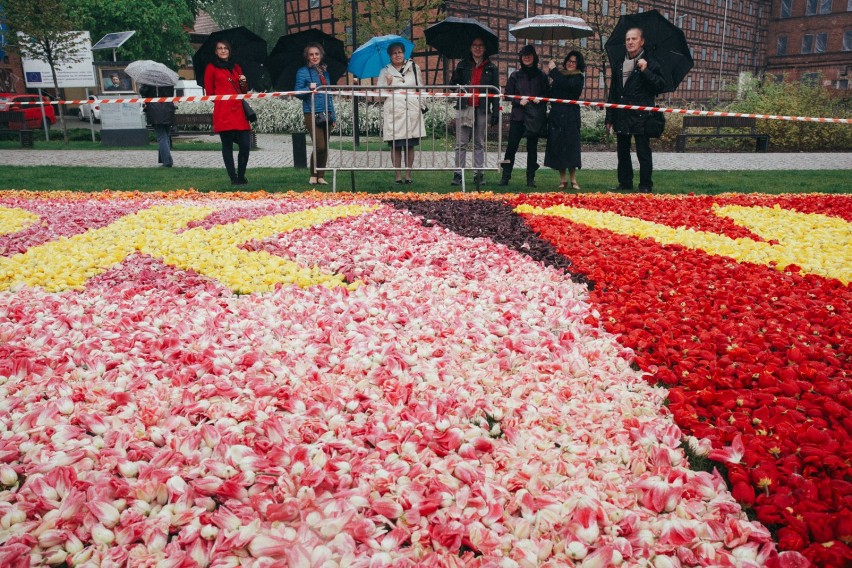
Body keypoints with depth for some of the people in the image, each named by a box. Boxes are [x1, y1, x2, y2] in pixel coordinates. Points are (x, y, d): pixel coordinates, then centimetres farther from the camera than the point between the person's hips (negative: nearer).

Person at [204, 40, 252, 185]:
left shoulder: (236, 67, 21)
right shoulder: (211, 68, 8)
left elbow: (244, 91, 23)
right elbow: (209, 92, 8)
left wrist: (244, 83, 5)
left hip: (239, 111, 4)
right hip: (223, 112, -4)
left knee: (245, 145, -6)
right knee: (227, 146, -2)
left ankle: (241, 176, 9)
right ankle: (233, 178, 5)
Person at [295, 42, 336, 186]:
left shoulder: (324, 72, 18)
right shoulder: (303, 71, 1)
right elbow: (298, 92, -4)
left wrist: (333, 115, 16)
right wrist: (309, 88, -24)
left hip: (326, 114, 6)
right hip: (312, 114, -6)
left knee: (325, 147, 4)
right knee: (320, 146, -14)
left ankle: (321, 176, 13)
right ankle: (313, 176, 2)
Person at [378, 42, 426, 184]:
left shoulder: (414, 67, 15)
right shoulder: (385, 71, 11)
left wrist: (421, 103, 9)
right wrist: (388, 84, -8)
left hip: (412, 110, 1)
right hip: (394, 111, -1)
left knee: (410, 145, 1)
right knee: (396, 146, -4)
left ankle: (408, 175, 6)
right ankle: (398, 176, 1)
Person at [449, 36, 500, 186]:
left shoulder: (491, 68, 8)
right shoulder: (463, 65, 11)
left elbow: (495, 91, 5)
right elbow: (453, 84, 7)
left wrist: (496, 112, -2)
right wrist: (458, 73, -12)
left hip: (482, 109, 0)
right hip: (465, 108, 0)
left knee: (479, 144, 6)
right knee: (461, 143, -2)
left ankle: (478, 174, 11)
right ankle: (458, 174, 1)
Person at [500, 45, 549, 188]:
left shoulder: (541, 76, 8)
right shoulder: (515, 76, 8)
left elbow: (547, 94, 10)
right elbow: (508, 93, 7)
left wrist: (540, 99, -11)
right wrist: (519, 100, -9)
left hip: (535, 116, 0)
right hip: (518, 115, 0)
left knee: (532, 147, 4)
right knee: (511, 145, -6)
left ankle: (530, 178, 11)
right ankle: (505, 176, 1)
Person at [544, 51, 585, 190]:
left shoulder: (578, 78, 1)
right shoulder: (560, 75, 16)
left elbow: (566, 84, -19)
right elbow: (551, 95, 18)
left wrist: (553, 70, -12)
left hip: (570, 118, -4)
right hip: (556, 116, 5)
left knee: (570, 147, -7)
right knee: (557, 147, 1)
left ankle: (573, 180, -1)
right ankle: (562, 179, 7)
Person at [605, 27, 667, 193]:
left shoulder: (650, 63, -1)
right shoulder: (618, 65, 13)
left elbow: (661, 86, -9)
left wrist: (646, 71, -19)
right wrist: (609, 117, 12)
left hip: (640, 117, -5)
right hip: (621, 116, 5)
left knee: (643, 153, -1)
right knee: (622, 152, 11)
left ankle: (646, 186, 5)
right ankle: (625, 183, 21)